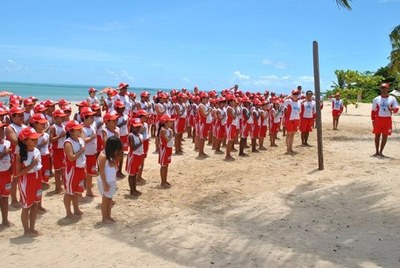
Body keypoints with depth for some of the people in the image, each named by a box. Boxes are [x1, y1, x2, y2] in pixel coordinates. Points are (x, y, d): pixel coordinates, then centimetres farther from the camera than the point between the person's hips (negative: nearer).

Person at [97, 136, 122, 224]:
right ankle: (104, 218, 19)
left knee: (110, 199, 16)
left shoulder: (111, 155, 2)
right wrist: (105, 184, -18)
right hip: (105, 182, -8)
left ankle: (109, 216, 28)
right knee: (105, 200, 6)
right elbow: (101, 171, -20)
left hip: (112, 181, 8)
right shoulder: (103, 156, -23)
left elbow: (114, 166, 3)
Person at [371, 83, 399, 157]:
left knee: (385, 136, 2)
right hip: (378, 119, 0)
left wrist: (393, 109, -24)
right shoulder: (376, 99, 5)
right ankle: (377, 151, 14)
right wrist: (373, 120, 0)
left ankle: (381, 152, 11)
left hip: (387, 119, 0)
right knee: (377, 135, 4)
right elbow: (373, 111, 8)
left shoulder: (392, 99, 3)